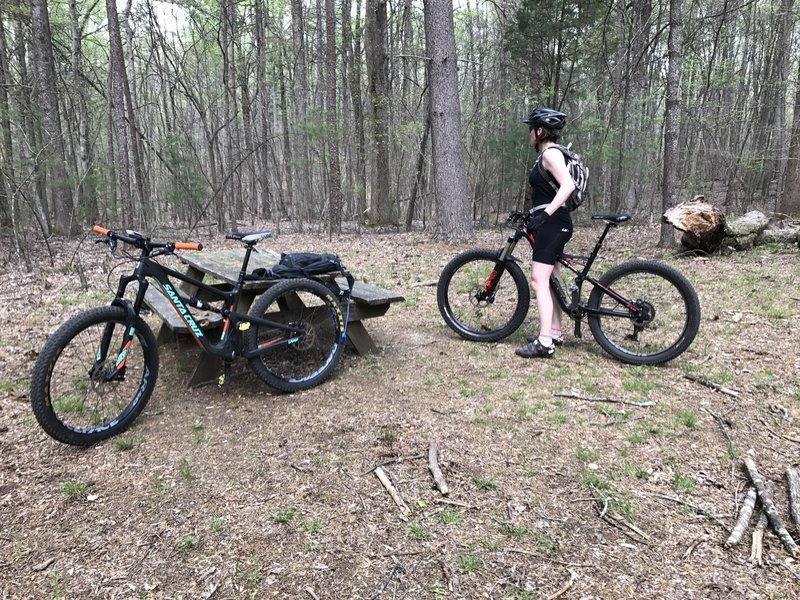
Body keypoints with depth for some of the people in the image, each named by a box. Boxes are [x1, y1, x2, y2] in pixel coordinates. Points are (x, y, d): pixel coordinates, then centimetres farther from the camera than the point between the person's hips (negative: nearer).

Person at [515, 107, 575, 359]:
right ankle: (555, 333, 24)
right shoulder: (549, 154, 18)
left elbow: (568, 185, -25)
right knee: (551, 281, 15)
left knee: (539, 280, -14)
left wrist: (544, 214, -30)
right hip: (553, 223, 11)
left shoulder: (550, 153, -12)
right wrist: (532, 214, 21)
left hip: (552, 223, -11)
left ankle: (544, 342, -14)